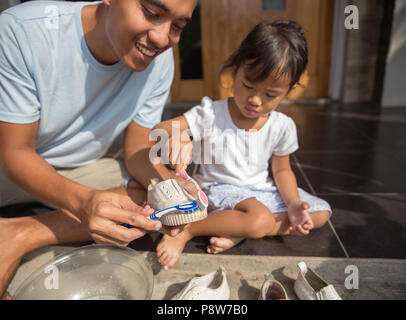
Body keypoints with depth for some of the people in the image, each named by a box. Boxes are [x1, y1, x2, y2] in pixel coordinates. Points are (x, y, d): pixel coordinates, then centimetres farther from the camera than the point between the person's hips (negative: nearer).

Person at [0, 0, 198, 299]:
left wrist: (167, 181, -32)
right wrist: (83, 201, -41)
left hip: (85, 168, 4)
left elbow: (137, 148, -9)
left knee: (156, 194, -20)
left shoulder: (159, 61, -14)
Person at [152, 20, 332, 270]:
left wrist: (292, 203, -11)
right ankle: (184, 232, -19)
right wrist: (177, 141, -42)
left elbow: (282, 169, 6)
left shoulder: (282, 126, -5)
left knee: (321, 213, -3)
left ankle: (239, 233, -17)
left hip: (262, 191, 6)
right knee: (260, 220, -33)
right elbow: (159, 130, -17)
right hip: (219, 191, -6)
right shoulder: (211, 114, -15)